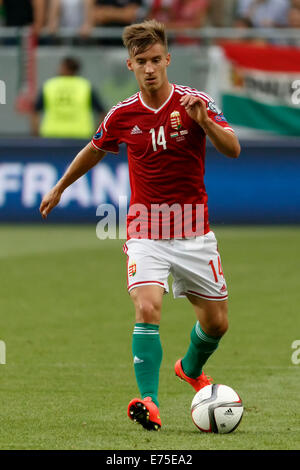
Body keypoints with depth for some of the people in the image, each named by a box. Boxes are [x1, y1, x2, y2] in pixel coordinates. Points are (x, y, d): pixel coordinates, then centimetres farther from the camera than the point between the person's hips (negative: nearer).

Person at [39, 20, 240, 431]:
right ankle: (149, 402, -22)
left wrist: (203, 120, -31)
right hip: (146, 228, -1)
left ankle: (191, 369, 41)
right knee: (147, 308, -23)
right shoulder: (123, 115, -2)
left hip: (194, 230, 1)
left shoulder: (197, 102, -6)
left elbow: (233, 150, -15)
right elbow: (94, 150, 18)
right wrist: (60, 188, 29)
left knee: (216, 322, 9)